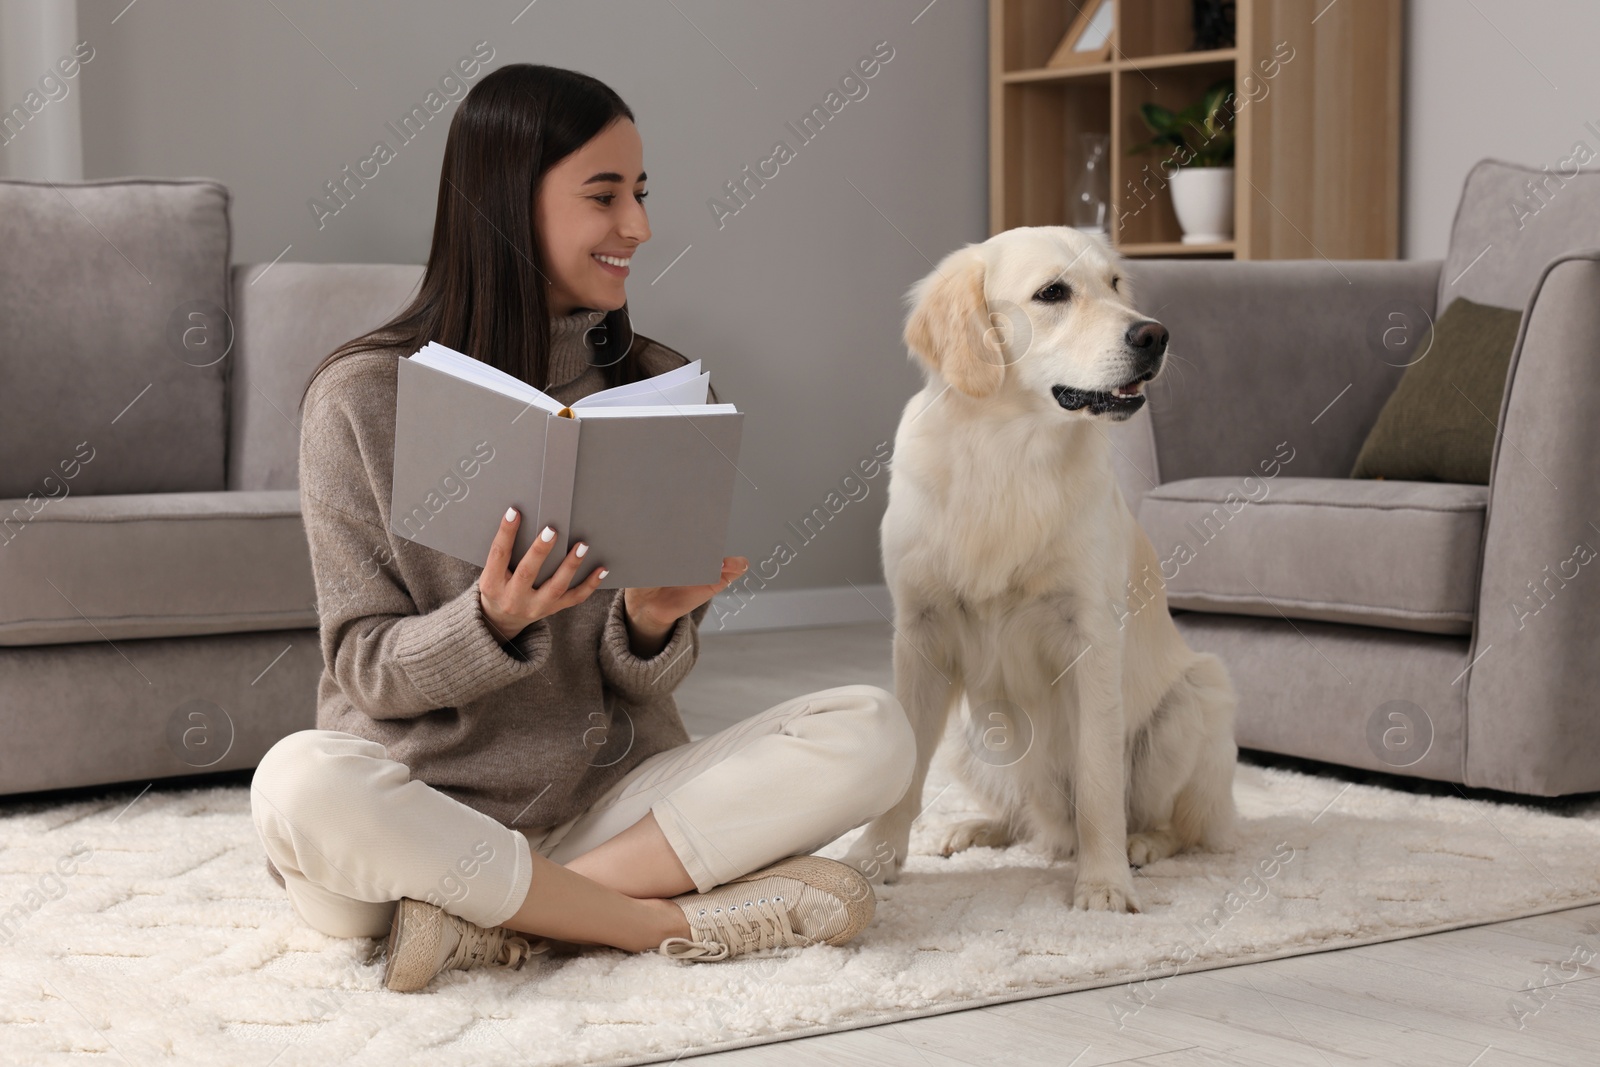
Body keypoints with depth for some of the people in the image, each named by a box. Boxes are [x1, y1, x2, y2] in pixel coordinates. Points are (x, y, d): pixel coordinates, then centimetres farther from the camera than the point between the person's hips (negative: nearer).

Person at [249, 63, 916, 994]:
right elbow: (368, 671, -4)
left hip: (608, 798, 4)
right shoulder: (362, 397, -5)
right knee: (301, 784, -37)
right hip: (424, 804, -3)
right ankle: (680, 920, -21)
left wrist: (653, 623, -17)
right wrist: (494, 622, -24)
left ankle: (492, 913, -21)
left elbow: (646, 682, 7)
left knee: (872, 731, -17)